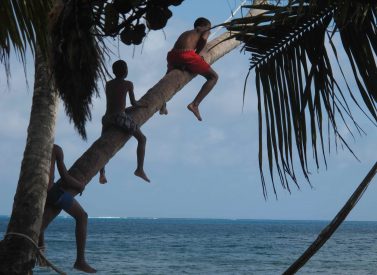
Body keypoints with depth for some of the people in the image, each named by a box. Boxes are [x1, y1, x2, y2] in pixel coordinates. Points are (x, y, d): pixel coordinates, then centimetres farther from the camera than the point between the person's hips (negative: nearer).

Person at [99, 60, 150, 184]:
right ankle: (140, 169, -2)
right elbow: (133, 103, 8)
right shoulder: (128, 84, 5)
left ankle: (102, 174, 15)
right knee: (142, 138, 10)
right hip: (121, 117, -5)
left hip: (107, 118, 5)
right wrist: (142, 105, 30)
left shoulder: (108, 84, 18)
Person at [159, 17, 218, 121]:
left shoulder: (186, 33, 37)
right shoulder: (204, 32, 21)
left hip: (172, 56, 6)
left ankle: (162, 104, 24)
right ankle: (195, 104, -4)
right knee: (213, 77, 9)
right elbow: (204, 38, -3)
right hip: (187, 55, -6)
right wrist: (197, 53, 8)